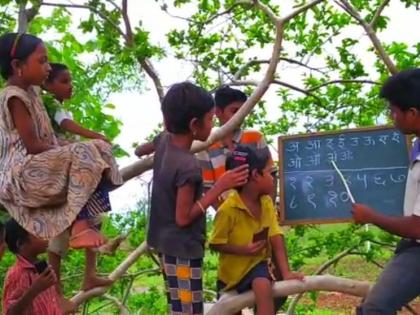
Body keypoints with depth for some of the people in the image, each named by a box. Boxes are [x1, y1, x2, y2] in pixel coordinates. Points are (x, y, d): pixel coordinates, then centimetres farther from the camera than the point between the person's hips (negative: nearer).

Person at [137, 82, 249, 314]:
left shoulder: (164, 140, -3)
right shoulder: (189, 166, -28)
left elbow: (144, 149, 21)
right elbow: (184, 217, -23)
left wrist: (143, 150, 43)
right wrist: (220, 187, -22)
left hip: (165, 243, 9)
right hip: (183, 248, -9)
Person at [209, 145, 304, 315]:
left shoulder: (267, 203, -7)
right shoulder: (228, 209, -24)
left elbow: (276, 239, -10)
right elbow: (215, 243, -17)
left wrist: (286, 272, -18)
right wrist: (243, 250, -30)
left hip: (257, 263, 3)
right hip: (233, 269, -2)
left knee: (263, 287, -30)